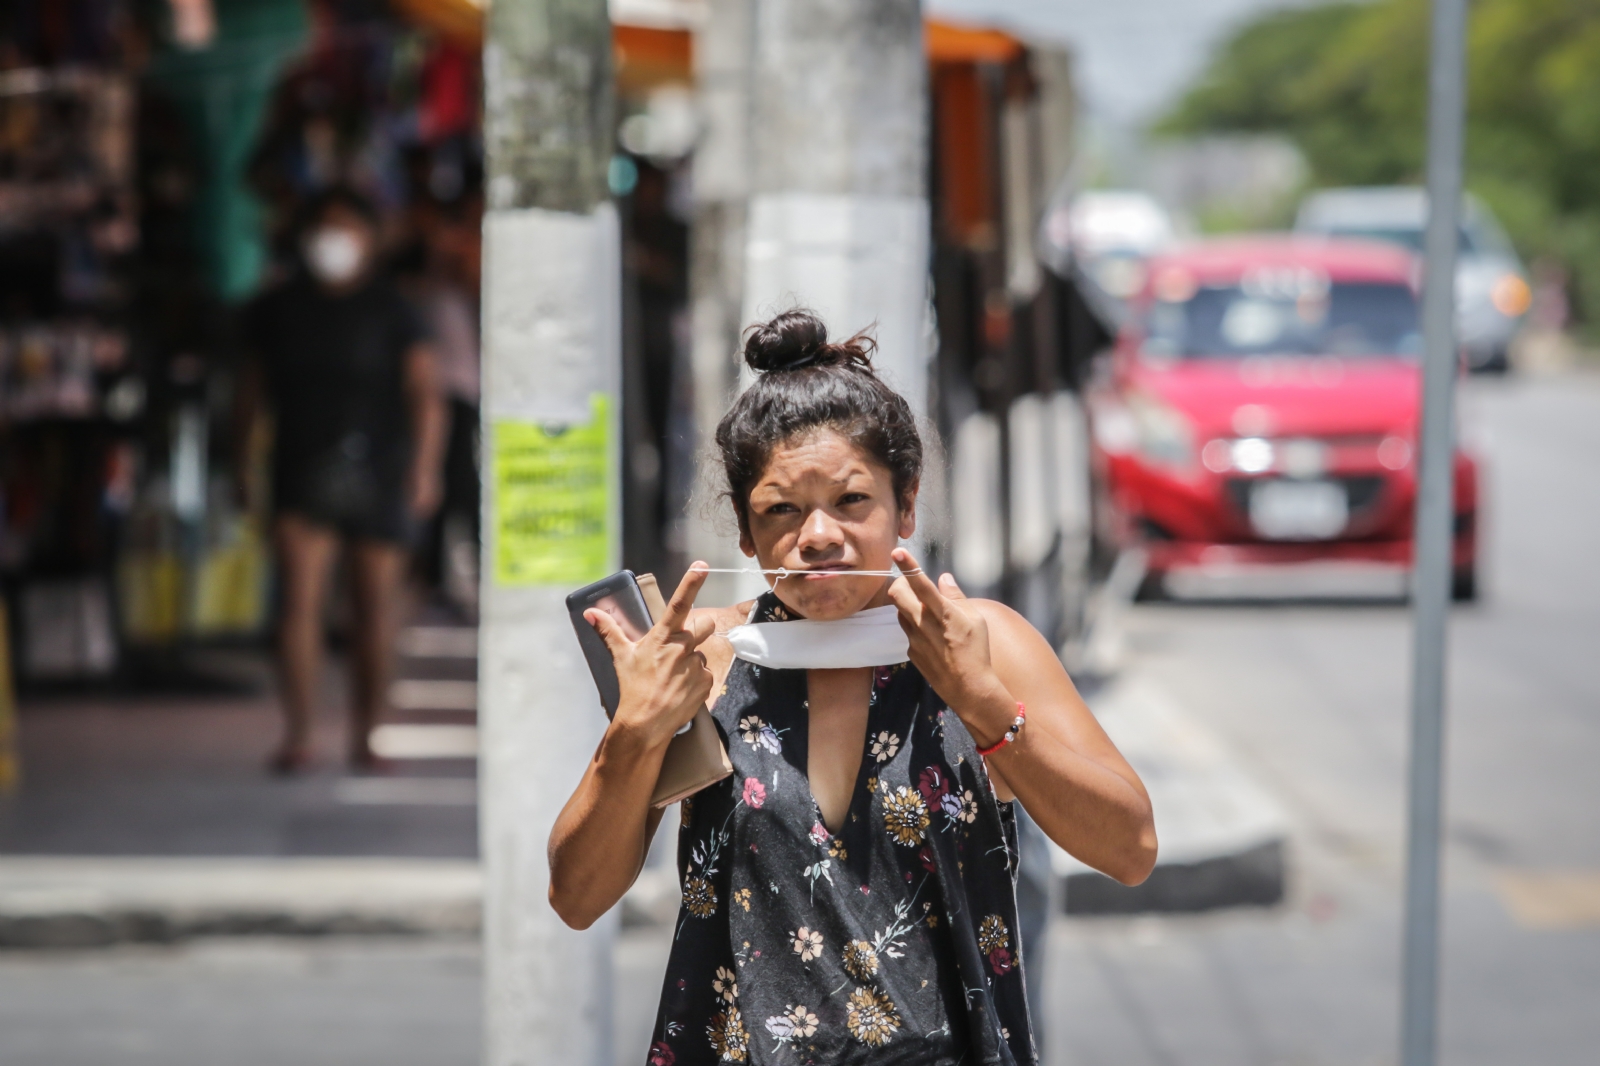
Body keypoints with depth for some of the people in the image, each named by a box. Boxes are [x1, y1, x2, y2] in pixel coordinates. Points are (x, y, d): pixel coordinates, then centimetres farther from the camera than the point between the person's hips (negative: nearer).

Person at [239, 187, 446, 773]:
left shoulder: (389, 310, 1)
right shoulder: (277, 311, 8)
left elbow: (425, 393, -5)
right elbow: (253, 389, 16)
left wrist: (424, 469, -16)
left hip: (377, 471, 0)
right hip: (302, 468, 0)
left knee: (377, 605, 4)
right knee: (299, 598, -15)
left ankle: (364, 736, 15)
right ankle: (297, 735, -17)